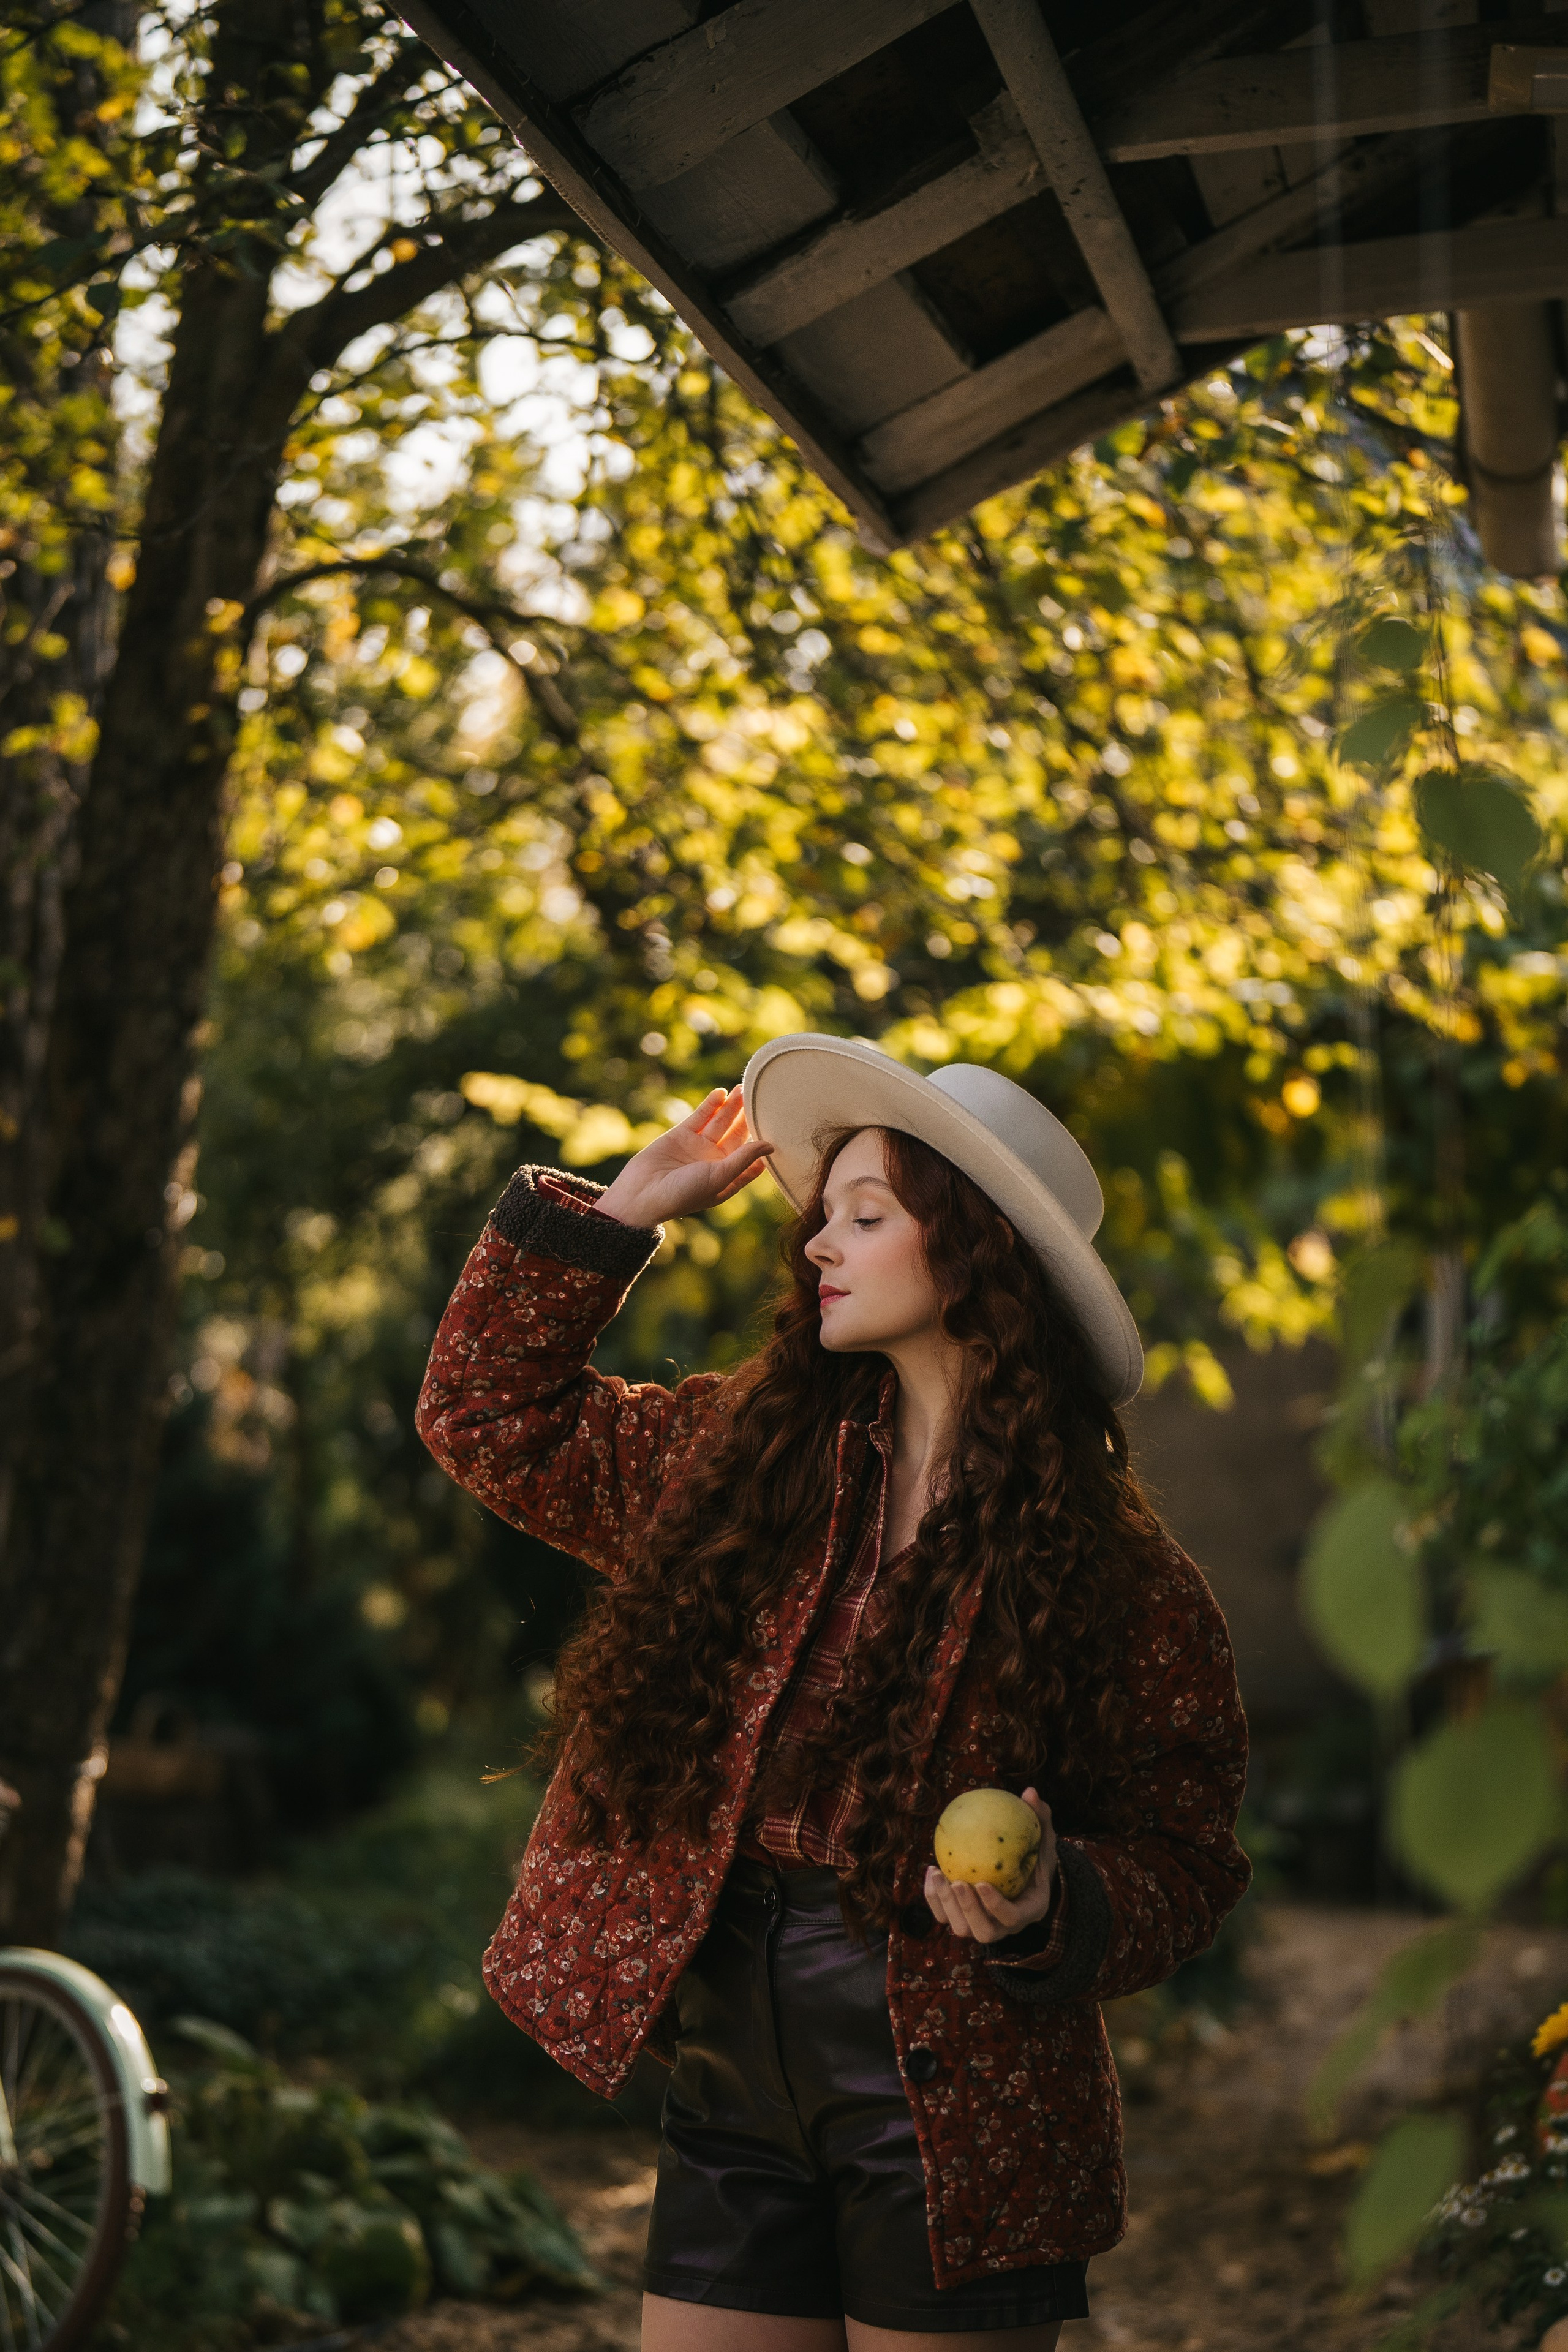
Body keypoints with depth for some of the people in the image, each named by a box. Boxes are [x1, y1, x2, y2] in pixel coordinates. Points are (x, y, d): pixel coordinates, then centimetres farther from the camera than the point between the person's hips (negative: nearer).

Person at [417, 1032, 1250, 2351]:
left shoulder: (1111, 1572, -5)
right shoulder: (734, 1452, 8)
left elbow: (1182, 1856, -3)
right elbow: (490, 1413, 15)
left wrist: (1049, 1908, -23)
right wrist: (626, 1207, 11)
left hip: (950, 2111, -4)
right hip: (731, 2081, 4)